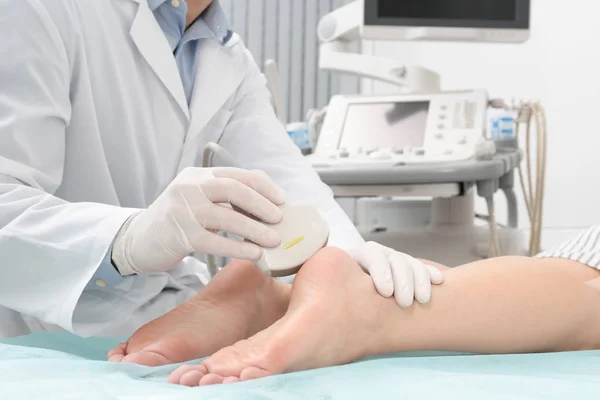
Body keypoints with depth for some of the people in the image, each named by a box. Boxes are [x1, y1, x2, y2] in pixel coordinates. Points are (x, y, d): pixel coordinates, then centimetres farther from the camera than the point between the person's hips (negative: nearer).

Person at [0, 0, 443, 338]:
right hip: (48, 337, -6)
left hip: (171, 321, 7)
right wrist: (129, 241, -45)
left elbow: (283, 175, -7)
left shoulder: (232, 61, 8)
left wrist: (347, 254, -29)